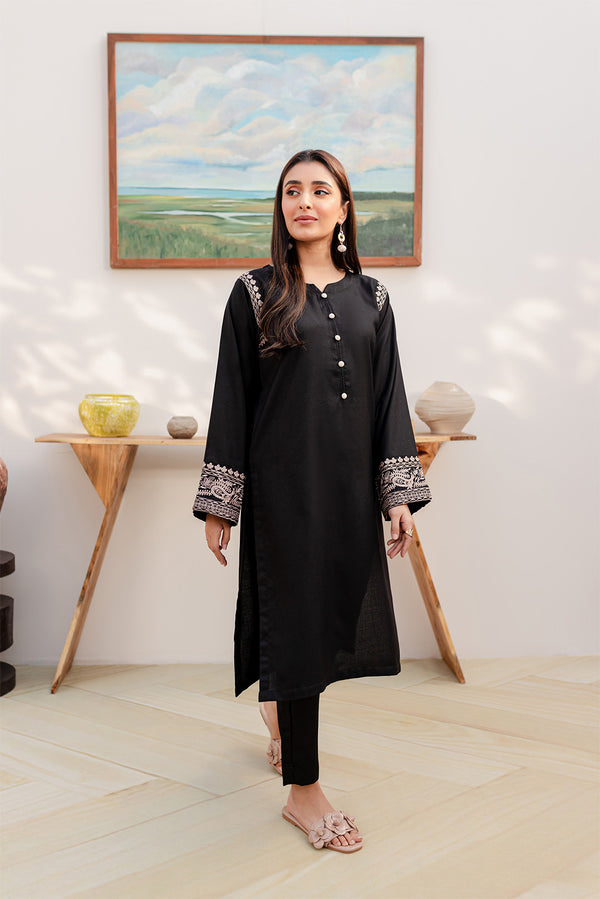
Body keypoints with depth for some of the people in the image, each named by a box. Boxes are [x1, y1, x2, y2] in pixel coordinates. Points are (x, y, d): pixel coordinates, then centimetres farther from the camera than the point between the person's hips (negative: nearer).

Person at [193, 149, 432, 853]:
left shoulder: (369, 298, 9)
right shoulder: (256, 294, 0)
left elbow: (389, 397, 7)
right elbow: (231, 398, -2)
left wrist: (400, 494, 0)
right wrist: (219, 502, -6)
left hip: (351, 487, 4)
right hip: (283, 484, -4)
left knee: (333, 612, 13)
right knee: (297, 617, -4)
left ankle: (280, 710, 44)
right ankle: (302, 790, 7)